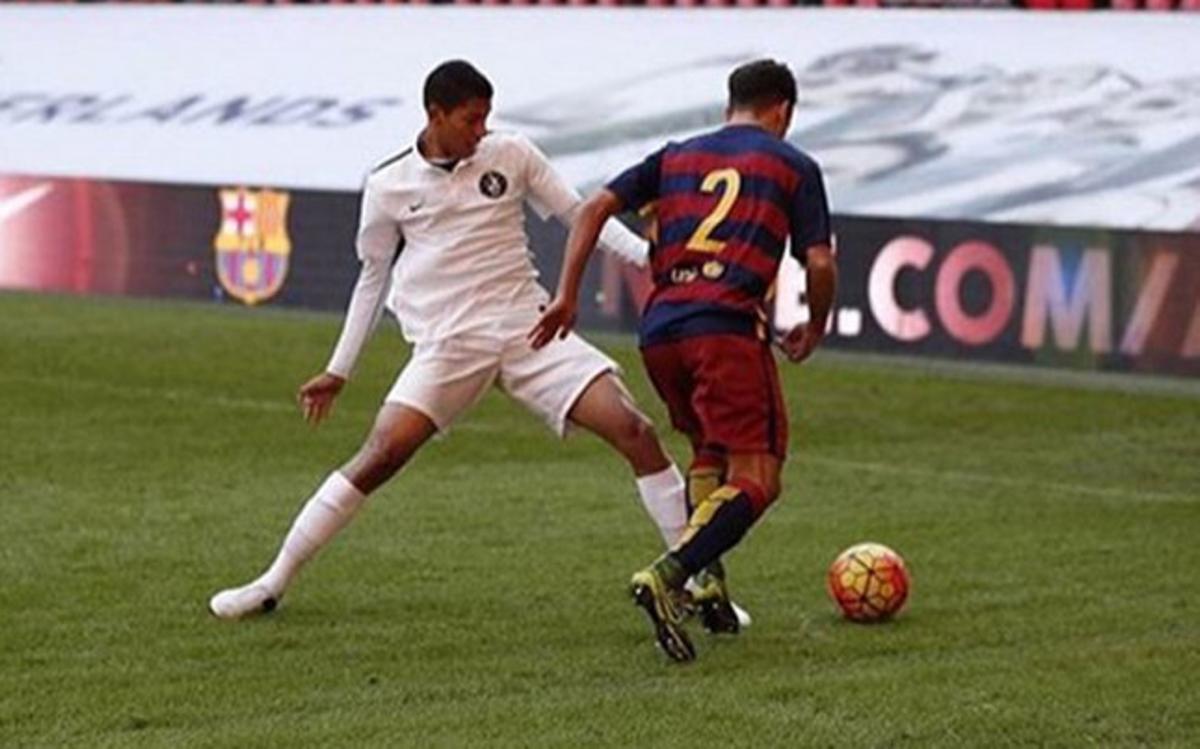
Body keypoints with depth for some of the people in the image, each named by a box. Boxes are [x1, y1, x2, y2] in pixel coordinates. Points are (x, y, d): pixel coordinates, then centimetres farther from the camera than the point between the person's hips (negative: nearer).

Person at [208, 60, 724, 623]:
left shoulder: (511, 156, 4)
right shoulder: (389, 186, 3)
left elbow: (580, 213, 13)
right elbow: (374, 276, 15)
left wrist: (650, 254, -1)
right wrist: (339, 371, 18)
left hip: (529, 328, 2)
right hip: (447, 344, -2)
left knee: (633, 430, -11)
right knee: (382, 454, -18)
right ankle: (271, 586, -8)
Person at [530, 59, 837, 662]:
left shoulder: (676, 157, 22)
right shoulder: (793, 166, 11)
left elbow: (596, 207, 11)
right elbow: (819, 263, 3)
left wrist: (567, 295, 11)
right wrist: (814, 329, 21)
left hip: (658, 329, 5)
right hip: (728, 326, -5)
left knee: (709, 453, 27)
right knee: (755, 481, -7)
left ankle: (705, 576, 10)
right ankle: (666, 576, -28)